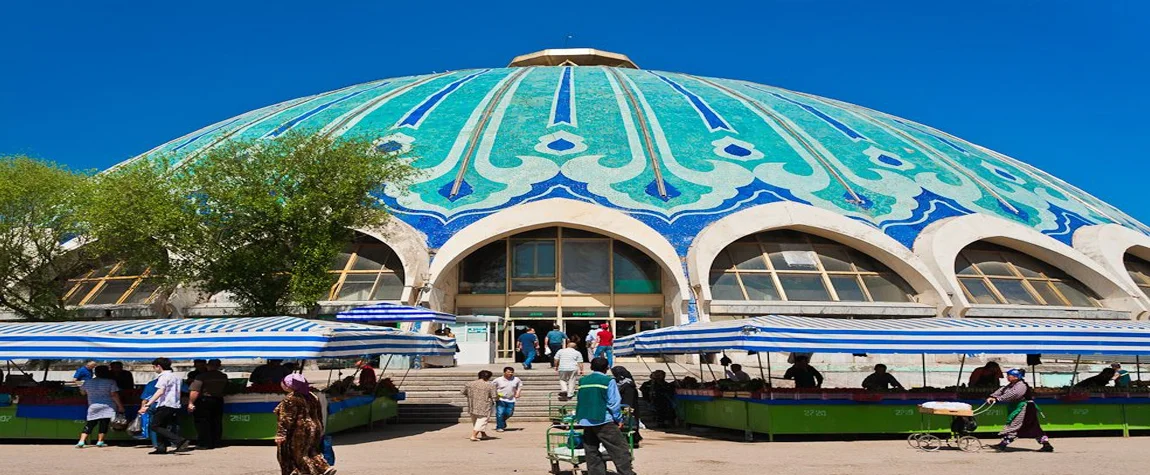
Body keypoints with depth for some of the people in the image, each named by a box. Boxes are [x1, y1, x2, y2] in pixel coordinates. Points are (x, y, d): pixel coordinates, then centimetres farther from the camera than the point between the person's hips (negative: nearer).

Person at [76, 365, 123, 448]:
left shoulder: (88, 382, 7)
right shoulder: (111, 382, -7)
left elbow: (82, 392, 20)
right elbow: (114, 395, -11)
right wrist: (120, 406, -5)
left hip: (93, 407, 4)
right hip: (107, 407, -4)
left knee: (89, 425, 8)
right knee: (104, 424, 1)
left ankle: (81, 442, 1)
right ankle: (100, 442, 1)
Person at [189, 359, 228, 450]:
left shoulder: (202, 376, -12)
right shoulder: (224, 377, 5)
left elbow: (195, 391, -17)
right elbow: (225, 389, 15)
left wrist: (191, 402, -14)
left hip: (204, 401, -5)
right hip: (218, 401, 6)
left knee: (203, 423, 1)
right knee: (217, 423, 10)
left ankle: (204, 444, 0)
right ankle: (216, 443, 13)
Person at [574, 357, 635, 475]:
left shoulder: (582, 381, 10)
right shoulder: (608, 381, -5)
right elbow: (614, 403, -8)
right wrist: (619, 419, 1)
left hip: (585, 421, 6)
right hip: (603, 421, -6)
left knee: (592, 453, 10)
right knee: (621, 450, -2)